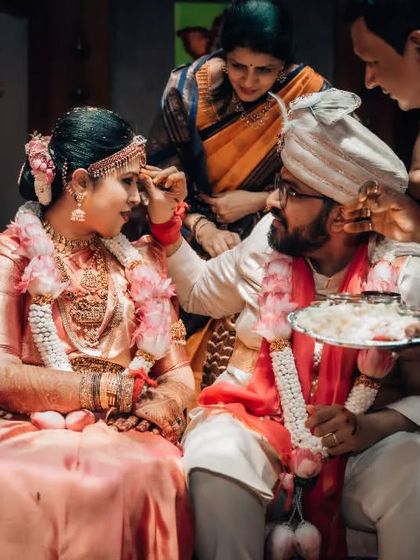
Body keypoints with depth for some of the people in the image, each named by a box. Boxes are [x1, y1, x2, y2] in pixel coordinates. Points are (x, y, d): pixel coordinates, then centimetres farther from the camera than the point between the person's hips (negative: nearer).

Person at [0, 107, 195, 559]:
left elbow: (177, 372, 14)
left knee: (145, 474, -34)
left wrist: (165, 403, -10)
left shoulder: (137, 263, 18)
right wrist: (111, 387, -10)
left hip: (122, 433, 3)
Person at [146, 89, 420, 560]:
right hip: (257, 422, 2)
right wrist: (166, 225, 5)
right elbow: (200, 292, 18)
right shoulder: (269, 241, 0)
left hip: (360, 444, -2)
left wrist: (370, 427, -29)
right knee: (218, 461, -33)